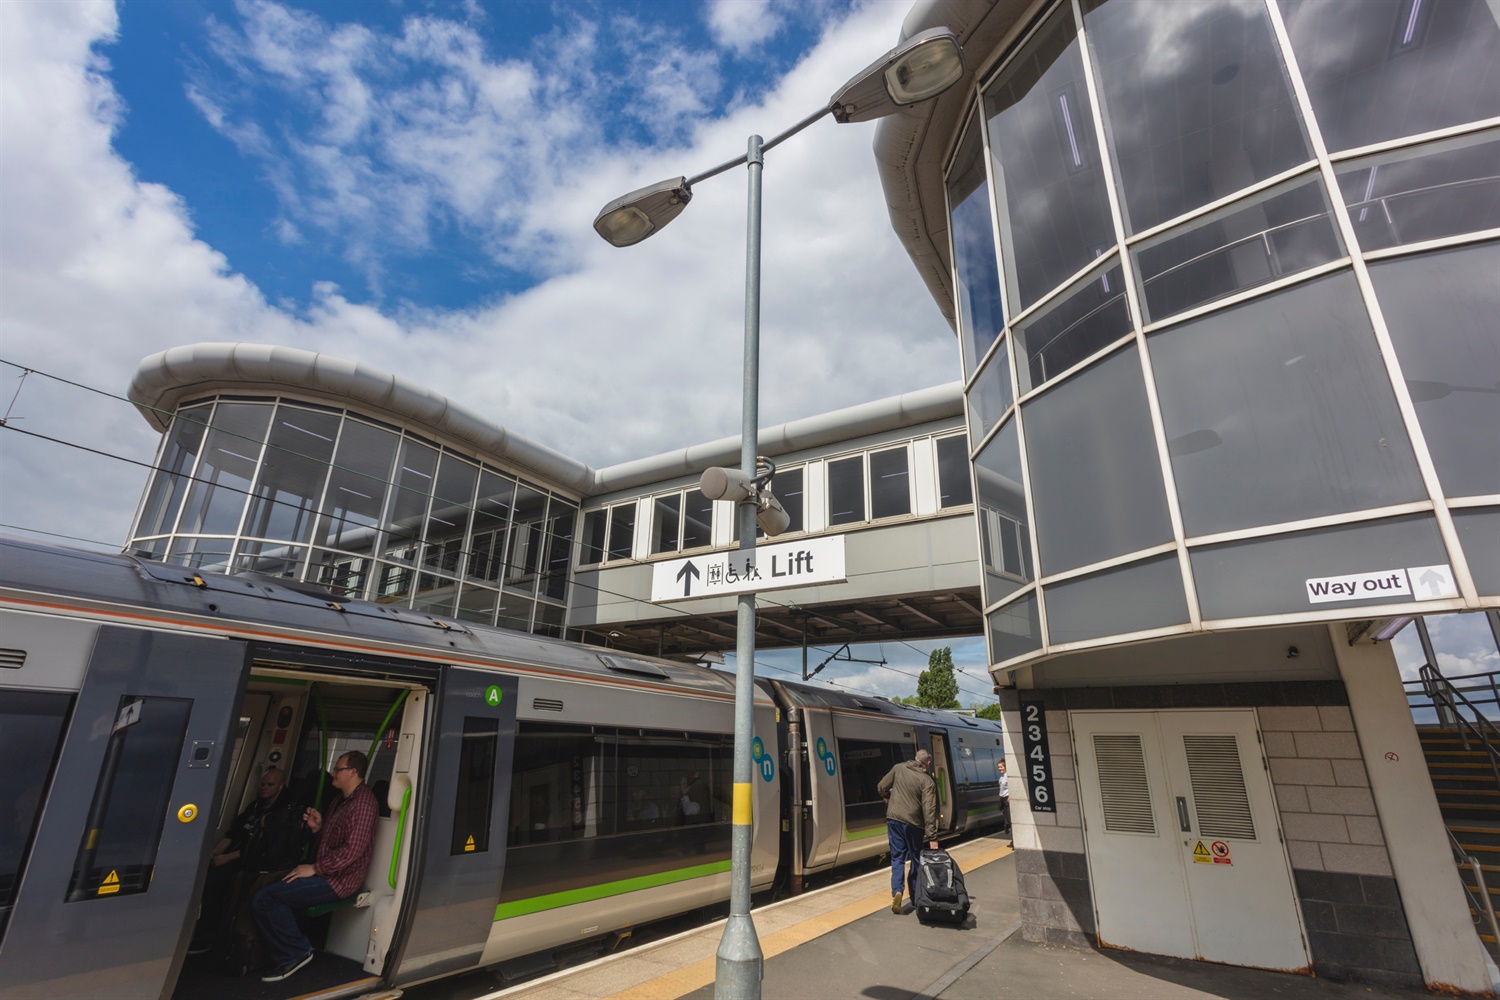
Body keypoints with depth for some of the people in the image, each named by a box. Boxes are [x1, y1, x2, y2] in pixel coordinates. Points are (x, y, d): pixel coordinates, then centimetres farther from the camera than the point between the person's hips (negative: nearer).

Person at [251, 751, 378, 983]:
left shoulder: (363, 803, -18)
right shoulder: (341, 800, 17)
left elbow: (352, 850, -25)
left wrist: (314, 868, -17)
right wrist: (318, 828, 7)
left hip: (338, 880, -10)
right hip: (326, 874, 10)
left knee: (264, 899, -17)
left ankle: (296, 952, -1)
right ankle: (286, 957, 6)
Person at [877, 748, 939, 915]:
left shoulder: (899, 768, 2)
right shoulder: (927, 781, -8)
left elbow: (881, 787, 5)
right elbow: (929, 810, -14)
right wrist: (932, 836, -14)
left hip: (894, 818, 3)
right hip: (913, 822, -2)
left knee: (897, 857, 8)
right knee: (916, 858, 16)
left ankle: (896, 891, -9)